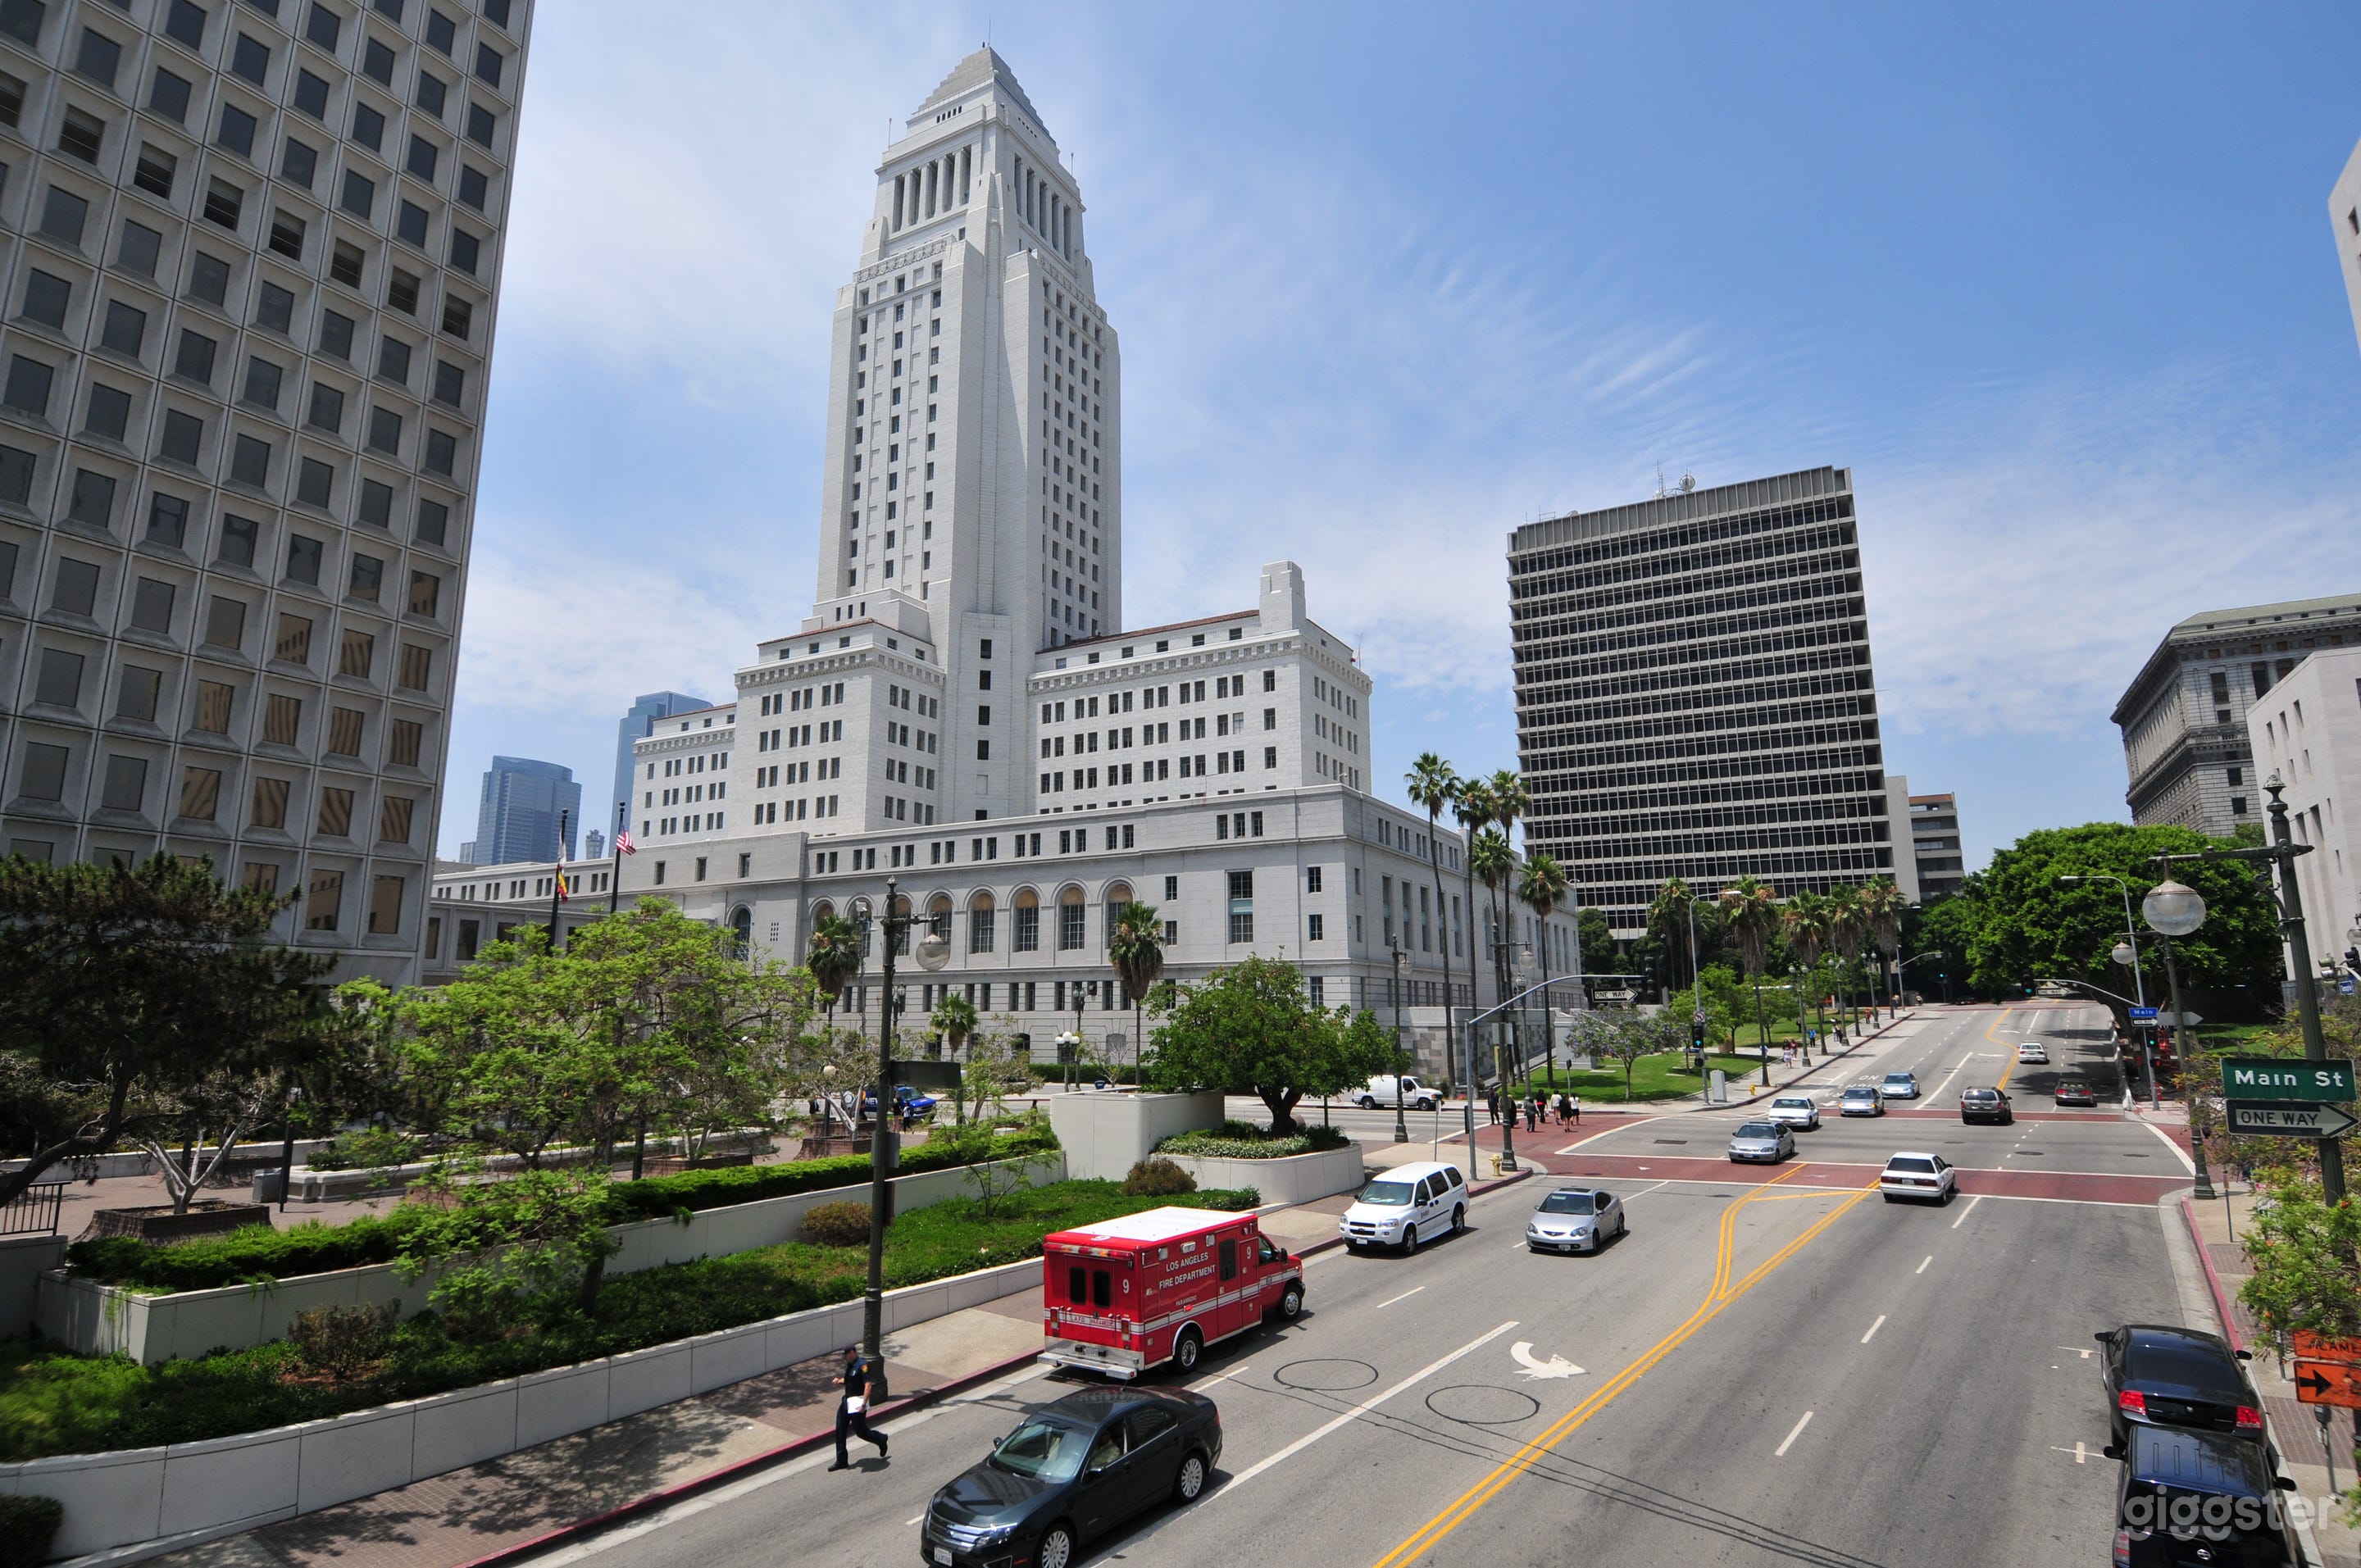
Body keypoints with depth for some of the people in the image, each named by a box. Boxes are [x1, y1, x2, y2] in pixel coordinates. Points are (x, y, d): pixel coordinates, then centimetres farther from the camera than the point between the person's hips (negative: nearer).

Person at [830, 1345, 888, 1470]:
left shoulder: (862, 1365, -20)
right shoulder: (849, 1364, 8)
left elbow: (868, 1385, -25)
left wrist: (864, 1404, -30)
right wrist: (840, 1380, 4)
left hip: (858, 1402, -9)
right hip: (847, 1401, 9)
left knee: (861, 1432, -2)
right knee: (840, 1430, 8)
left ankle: (881, 1439, 24)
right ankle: (841, 1461, 18)